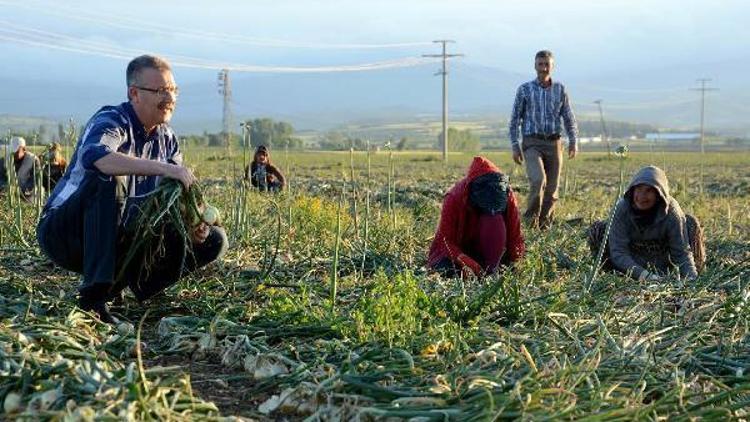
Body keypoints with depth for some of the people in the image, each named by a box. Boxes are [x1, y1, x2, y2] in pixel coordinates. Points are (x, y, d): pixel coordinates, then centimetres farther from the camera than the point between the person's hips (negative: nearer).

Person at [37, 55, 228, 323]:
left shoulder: (167, 140, 5)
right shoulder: (111, 121, -16)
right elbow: (93, 156, -41)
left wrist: (194, 226, -19)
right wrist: (162, 168, -50)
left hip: (121, 240, 6)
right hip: (65, 233, -6)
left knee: (213, 241, -4)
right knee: (109, 180, -37)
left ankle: (116, 283, -4)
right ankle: (93, 296, -35)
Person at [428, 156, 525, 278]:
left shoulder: (508, 195, -21)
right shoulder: (454, 198, -28)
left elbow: (515, 236, -13)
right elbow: (445, 240, -26)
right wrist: (470, 265, -39)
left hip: (485, 248, 2)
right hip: (457, 247, -1)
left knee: (495, 222, -31)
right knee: (446, 268, -33)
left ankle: (490, 269, -21)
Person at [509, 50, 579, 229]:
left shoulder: (560, 89, 9)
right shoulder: (525, 90, 3)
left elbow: (569, 118, 11)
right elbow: (515, 120, 5)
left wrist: (573, 141, -1)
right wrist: (515, 146, -2)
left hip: (554, 143, 3)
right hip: (532, 143, -3)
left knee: (552, 187, 3)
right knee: (538, 180, -23)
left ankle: (544, 223, 17)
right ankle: (530, 218, -7)